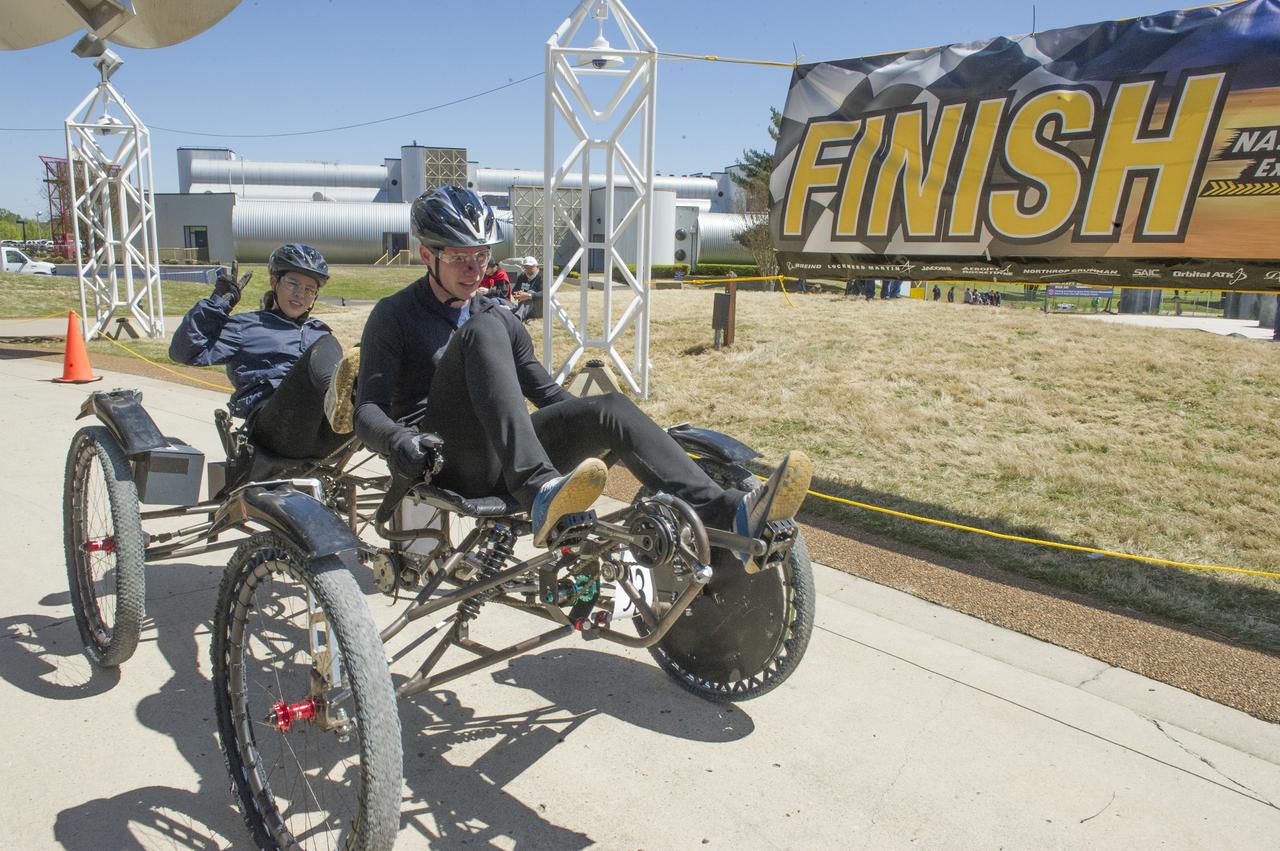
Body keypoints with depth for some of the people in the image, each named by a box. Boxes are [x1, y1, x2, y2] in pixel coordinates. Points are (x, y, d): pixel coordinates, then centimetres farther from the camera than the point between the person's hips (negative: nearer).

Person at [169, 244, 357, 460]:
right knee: (325, 346, -28)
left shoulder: (320, 332, 34)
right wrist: (218, 302, 11)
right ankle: (337, 394, -59)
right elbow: (185, 351, 13)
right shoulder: (247, 326, 23)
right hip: (274, 426, -3)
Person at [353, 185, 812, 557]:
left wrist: (614, 430, 5)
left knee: (612, 408, -21)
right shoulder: (395, 316, 5)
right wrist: (398, 440, -28)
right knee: (484, 329, -28)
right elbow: (368, 411, -5)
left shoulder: (499, 317, 20)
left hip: (498, 463, 5)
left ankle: (732, 515, -38)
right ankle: (541, 494, -47)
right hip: (442, 464, -4)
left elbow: (546, 392, 20)